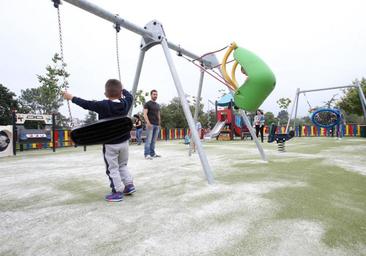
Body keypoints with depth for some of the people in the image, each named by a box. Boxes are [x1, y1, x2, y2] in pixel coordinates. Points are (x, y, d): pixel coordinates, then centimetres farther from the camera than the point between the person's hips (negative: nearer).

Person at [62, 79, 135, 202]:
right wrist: (122, 89, 36)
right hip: (124, 142, 5)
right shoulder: (125, 103, -3)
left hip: (110, 144, -5)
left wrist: (71, 97, 8)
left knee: (112, 169, 6)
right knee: (123, 165, 23)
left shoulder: (103, 105, -17)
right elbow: (129, 96, 18)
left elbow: (86, 104, -7)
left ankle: (118, 192, 10)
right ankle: (129, 185, 21)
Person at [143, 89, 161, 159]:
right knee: (148, 140, -9)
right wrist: (148, 122, -18)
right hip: (150, 124, -6)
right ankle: (147, 154, -6)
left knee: (153, 140, 8)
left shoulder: (158, 105, 20)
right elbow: (145, 114, -8)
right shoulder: (147, 104, -1)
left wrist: (159, 124, 17)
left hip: (157, 125, 6)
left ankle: (152, 153, 14)